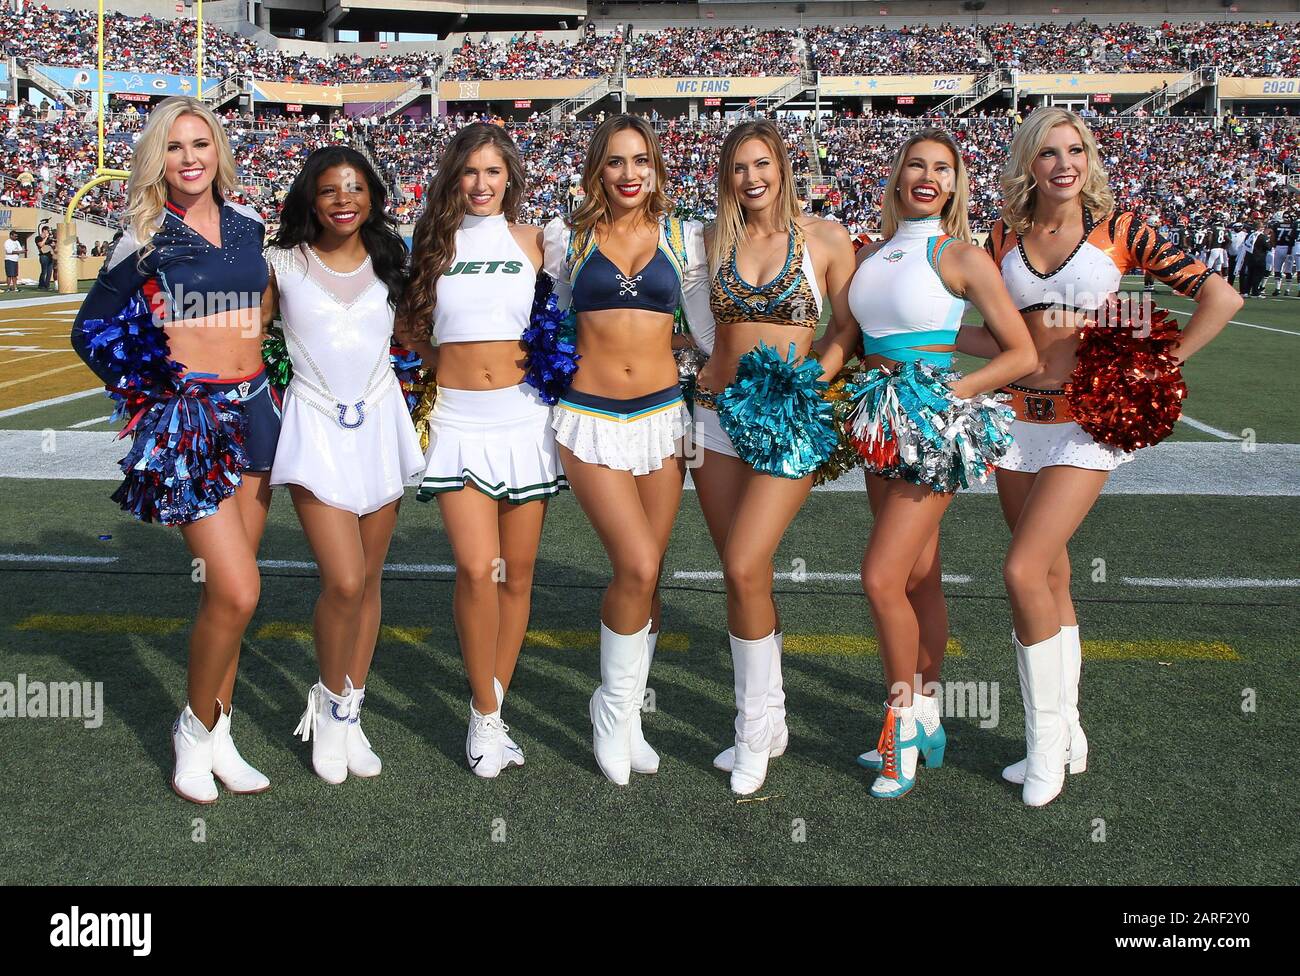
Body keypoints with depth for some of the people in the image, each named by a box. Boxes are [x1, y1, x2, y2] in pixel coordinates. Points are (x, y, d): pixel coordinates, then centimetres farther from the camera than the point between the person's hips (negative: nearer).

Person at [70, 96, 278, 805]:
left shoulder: (248, 222, 9)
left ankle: (216, 737, 21)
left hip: (254, 410, 5)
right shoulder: (146, 235, -2)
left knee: (225, 591, 9)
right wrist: (147, 387, 0)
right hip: (188, 421, -5)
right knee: (237, 592, -14)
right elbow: (92, 329, 4)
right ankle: (196, 728, 9)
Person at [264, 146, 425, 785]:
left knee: (368, 580, 6)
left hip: (380, 422, 3)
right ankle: (331, 703, 12)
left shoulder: (389, 262, 8)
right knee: (343, 582, -14)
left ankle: (349, 714, 21)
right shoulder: (283, 265, 1)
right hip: (316, 427, -3)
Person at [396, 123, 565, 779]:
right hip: (458, 419, -1)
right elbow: (407, 320, 17)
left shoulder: (532, 242, 6)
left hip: (523, 415, 1)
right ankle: (484, 713, 4)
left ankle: (493, 710, 19)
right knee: (476, 567, -14)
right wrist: (446, 365, 8)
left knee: (516, 572, 4)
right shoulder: (434, 241, 7)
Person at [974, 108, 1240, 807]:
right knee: (1051, 575, 10)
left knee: (1023, 571, -15)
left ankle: (1047, 738, 2)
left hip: (1087, 421, -4)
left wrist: (1161, 368, -4)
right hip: (1019, 417, 4)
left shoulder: (1118, 229, -3)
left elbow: (1221, 297, -2)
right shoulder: (1005, 237, 7)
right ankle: (1067, 736, 22)